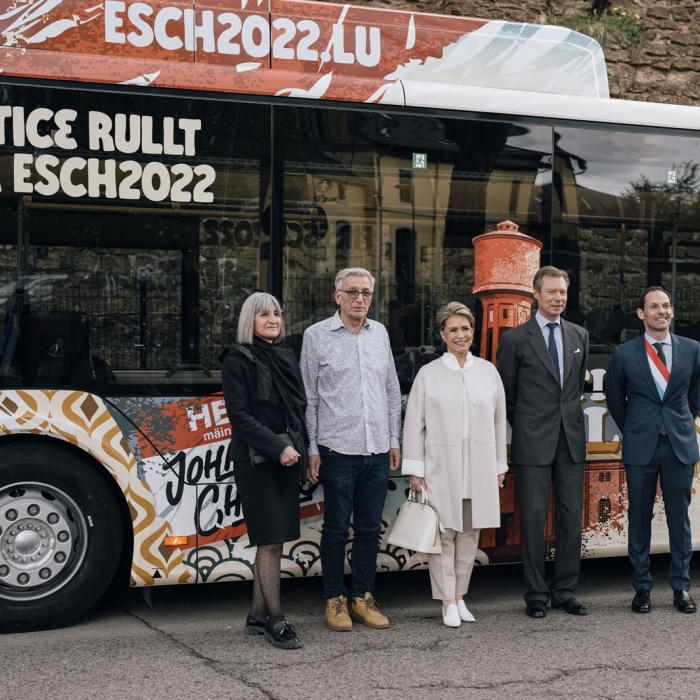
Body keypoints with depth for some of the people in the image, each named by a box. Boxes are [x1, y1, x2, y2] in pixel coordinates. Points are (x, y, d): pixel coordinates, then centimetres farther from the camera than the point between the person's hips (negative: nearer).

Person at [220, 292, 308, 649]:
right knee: (270, 540, -6)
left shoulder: (286, 358, 15)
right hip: (255, 461, -7)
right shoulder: (237, 360, -5)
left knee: (271, 541, 9)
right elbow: (239, 416, -12)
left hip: (287, 459, 7)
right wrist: (277, 447, -17)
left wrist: (300, 448, 2)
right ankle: (275, 620, 0)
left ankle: (257, 616, 17)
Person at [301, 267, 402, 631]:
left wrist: (394, 440, 13)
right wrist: (312, 449, -4)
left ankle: (363, 597, 21)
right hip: (337, 449, -4)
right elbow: (308, 397, -1)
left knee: (370, 528, 9)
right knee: (336, 527, 3)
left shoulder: (379, 333, 11)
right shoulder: (316, 335, -1)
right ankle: (334, 601, 14)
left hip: (377, 451, 4)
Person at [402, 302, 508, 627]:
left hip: (479, 469, 3)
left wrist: (499, 466, 12)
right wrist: (414, 470, -4)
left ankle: (460, 596, 20)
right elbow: (414, 424, -1)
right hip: (441, 468, -3)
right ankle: (448, 602, 6)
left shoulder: (488, 372, 8)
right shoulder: (428, 374, 0)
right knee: (443, 533, -2)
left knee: (470, 533, 9)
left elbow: (498, 421, 12)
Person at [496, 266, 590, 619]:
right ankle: (536, 594, 10)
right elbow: (505, 391, 5)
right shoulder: (515, 338, -2)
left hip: (571, 440, 4)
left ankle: (566, 591, 17)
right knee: (533, 519, 0)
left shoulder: (579, 335, 11)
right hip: (533, 443, -4)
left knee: (571, 517, 6)